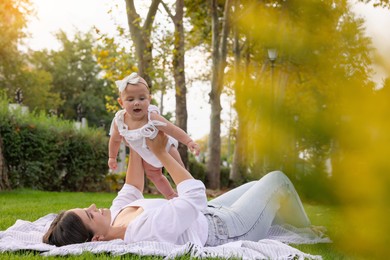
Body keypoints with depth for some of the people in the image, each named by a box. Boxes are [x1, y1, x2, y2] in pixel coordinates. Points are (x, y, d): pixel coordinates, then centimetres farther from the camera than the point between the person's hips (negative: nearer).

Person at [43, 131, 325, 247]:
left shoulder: (117, 214, -14)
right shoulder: (149, 227, -43)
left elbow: (132, 190, 9)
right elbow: (195, 193, -32)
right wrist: (161, 153, -23)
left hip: (207, 216, 9)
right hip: (224, 230, -8)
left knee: (257, 187, 25)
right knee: (276, 180, 8)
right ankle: (308, 232, 33)